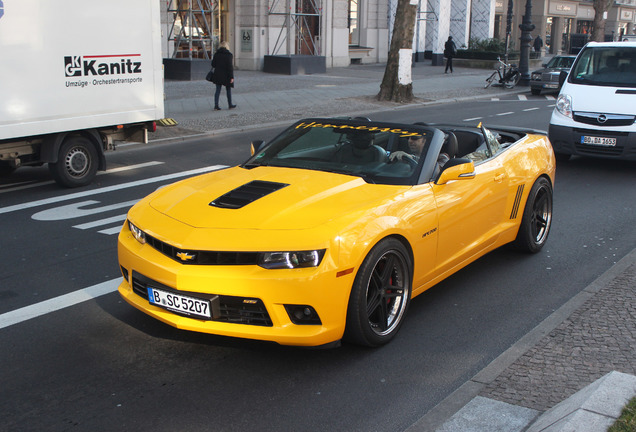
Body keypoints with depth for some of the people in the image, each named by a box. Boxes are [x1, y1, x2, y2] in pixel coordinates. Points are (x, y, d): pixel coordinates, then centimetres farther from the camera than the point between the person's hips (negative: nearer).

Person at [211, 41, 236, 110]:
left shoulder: (216, 54, 3)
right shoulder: (228, 55, -11)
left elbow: (213, 64, 6)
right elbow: (230, 67, -15)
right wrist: (231, 77, -14)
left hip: (217, 75, 4)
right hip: (226, 76, -4)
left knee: (218, 90, 7)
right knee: (228, 90, 11)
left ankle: (216, 105, 2)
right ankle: (230, 105, 20)